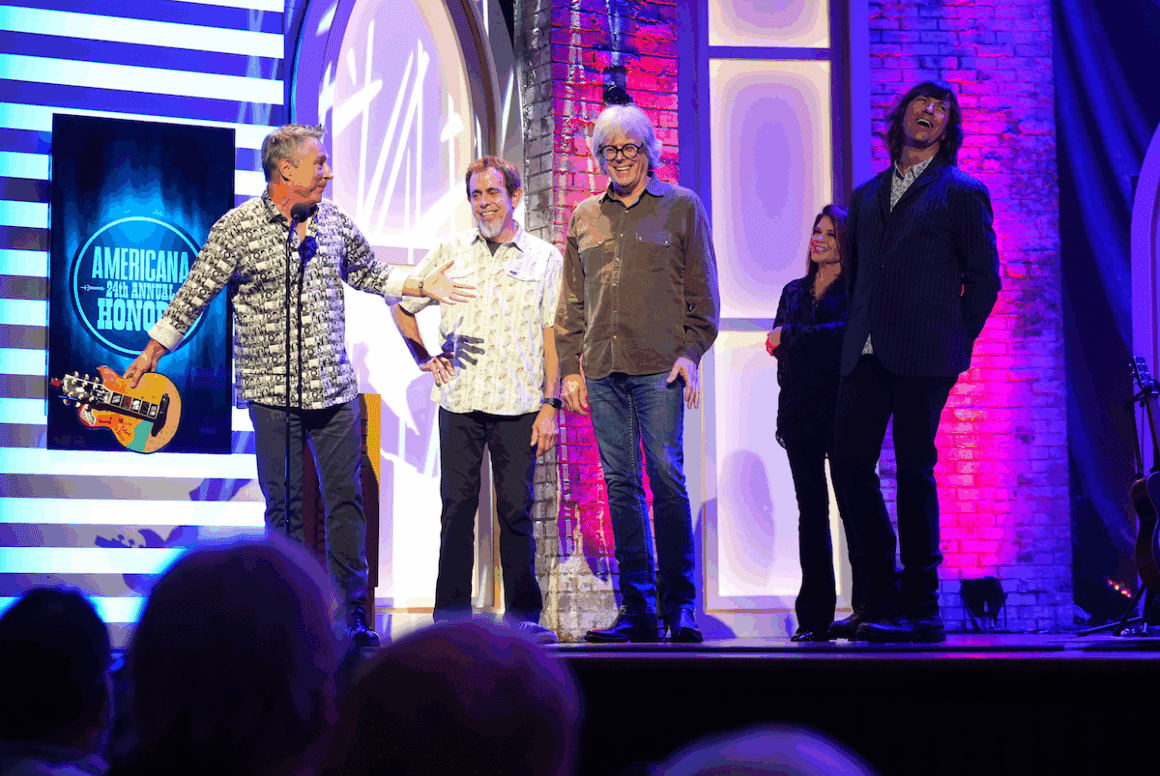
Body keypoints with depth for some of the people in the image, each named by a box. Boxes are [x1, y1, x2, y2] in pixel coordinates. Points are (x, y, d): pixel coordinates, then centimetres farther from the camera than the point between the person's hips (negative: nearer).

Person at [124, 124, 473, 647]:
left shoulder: (334, 220, 8)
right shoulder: (237, 227, -5)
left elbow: (368, 274, 24)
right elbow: (195, 294, -1)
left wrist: (423, 286, 16)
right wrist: (152, 351, -1)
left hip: (334, 389, 4)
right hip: (274, 393, -4)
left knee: (345, 499, 3)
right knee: (284, 505, 2)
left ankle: (353, 616, 10)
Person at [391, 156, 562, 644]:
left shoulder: (544, 259, 7)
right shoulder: (450, 252, 10)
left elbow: (552, 336, 3)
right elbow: (401, 306, 20)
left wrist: (550, 405, -3)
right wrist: (424, 358, 9)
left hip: (518, 404, -1)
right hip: (460, 401, 1)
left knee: (516, 510, 0)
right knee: (457, 508, 2)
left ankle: (524, 616, 8)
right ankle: (451, 617, 7)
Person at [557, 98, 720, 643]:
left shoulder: (681, 206, 8)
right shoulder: (584, 217, 17)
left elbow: (702, 291, 5)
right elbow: (572, 302, 18)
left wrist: (691, 351, -6)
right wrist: (570, 366, 11)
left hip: (659, 368, -4)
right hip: (602, 371, 4)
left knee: (667, 478, -8)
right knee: (621, 485, 2)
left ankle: (679, 603, -1)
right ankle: (636, 607, 5)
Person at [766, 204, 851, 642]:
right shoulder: (794, 291, 21)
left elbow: (847, 331, -15)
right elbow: (778, 343, 12)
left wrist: (792, 336, -10)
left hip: (841, 409, -5)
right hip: (800, 410, 5)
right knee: (810, 509, 3)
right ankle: (815, 617, 3)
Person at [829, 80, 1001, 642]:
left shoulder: (961, 192, 5)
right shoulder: (866, 196, 20)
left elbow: (984, 278, 3)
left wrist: (953, 342, -2)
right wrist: (860, 331, 12)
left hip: (923, 357, -5)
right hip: (864, 356, 5)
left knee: (914, 471, -5)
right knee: (849, 464, -2)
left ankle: (920, 608, 1)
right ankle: (880, 597, 8)